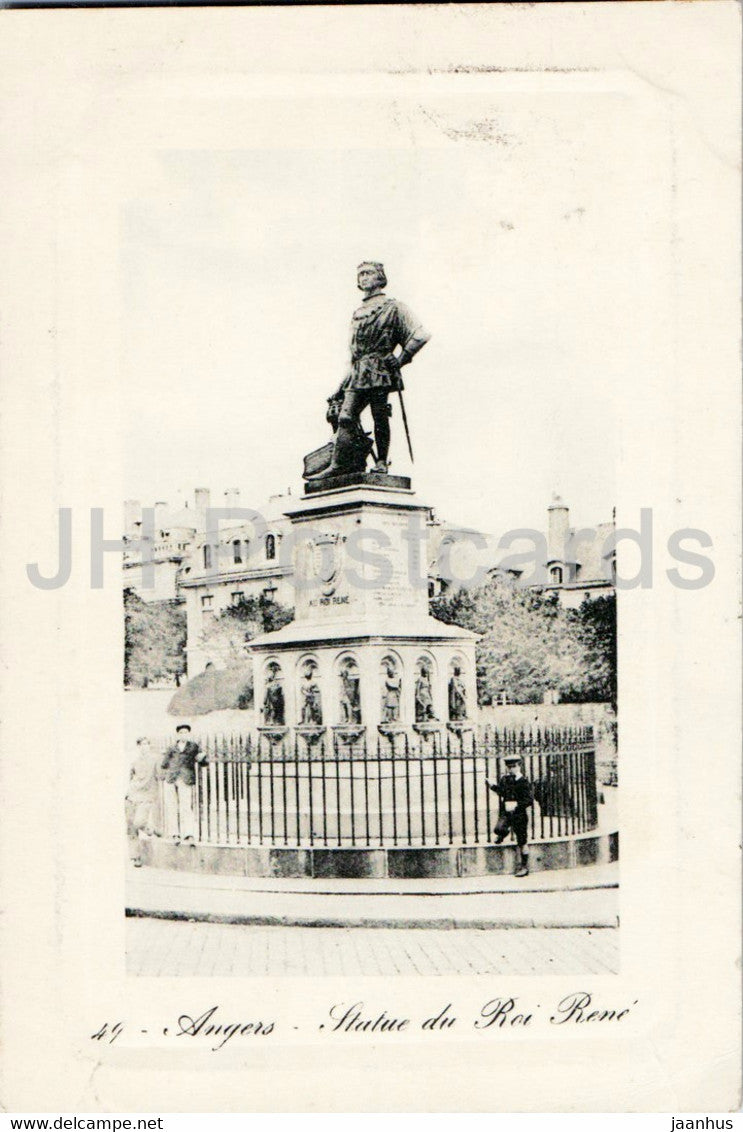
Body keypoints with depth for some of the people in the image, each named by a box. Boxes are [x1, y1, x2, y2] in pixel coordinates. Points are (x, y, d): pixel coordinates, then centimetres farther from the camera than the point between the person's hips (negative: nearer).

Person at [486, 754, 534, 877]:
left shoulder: (523, 782, -12)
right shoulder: (505, 779, 3)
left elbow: (530, 799, -16)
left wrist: (516, 804, -28)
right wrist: (492, 785, 7)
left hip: (519, 814, -4)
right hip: (506, 812, 4)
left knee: (522, 842, 4)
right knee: (498, 829, -25)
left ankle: (524, 867, 16)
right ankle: (504, 833, 13)